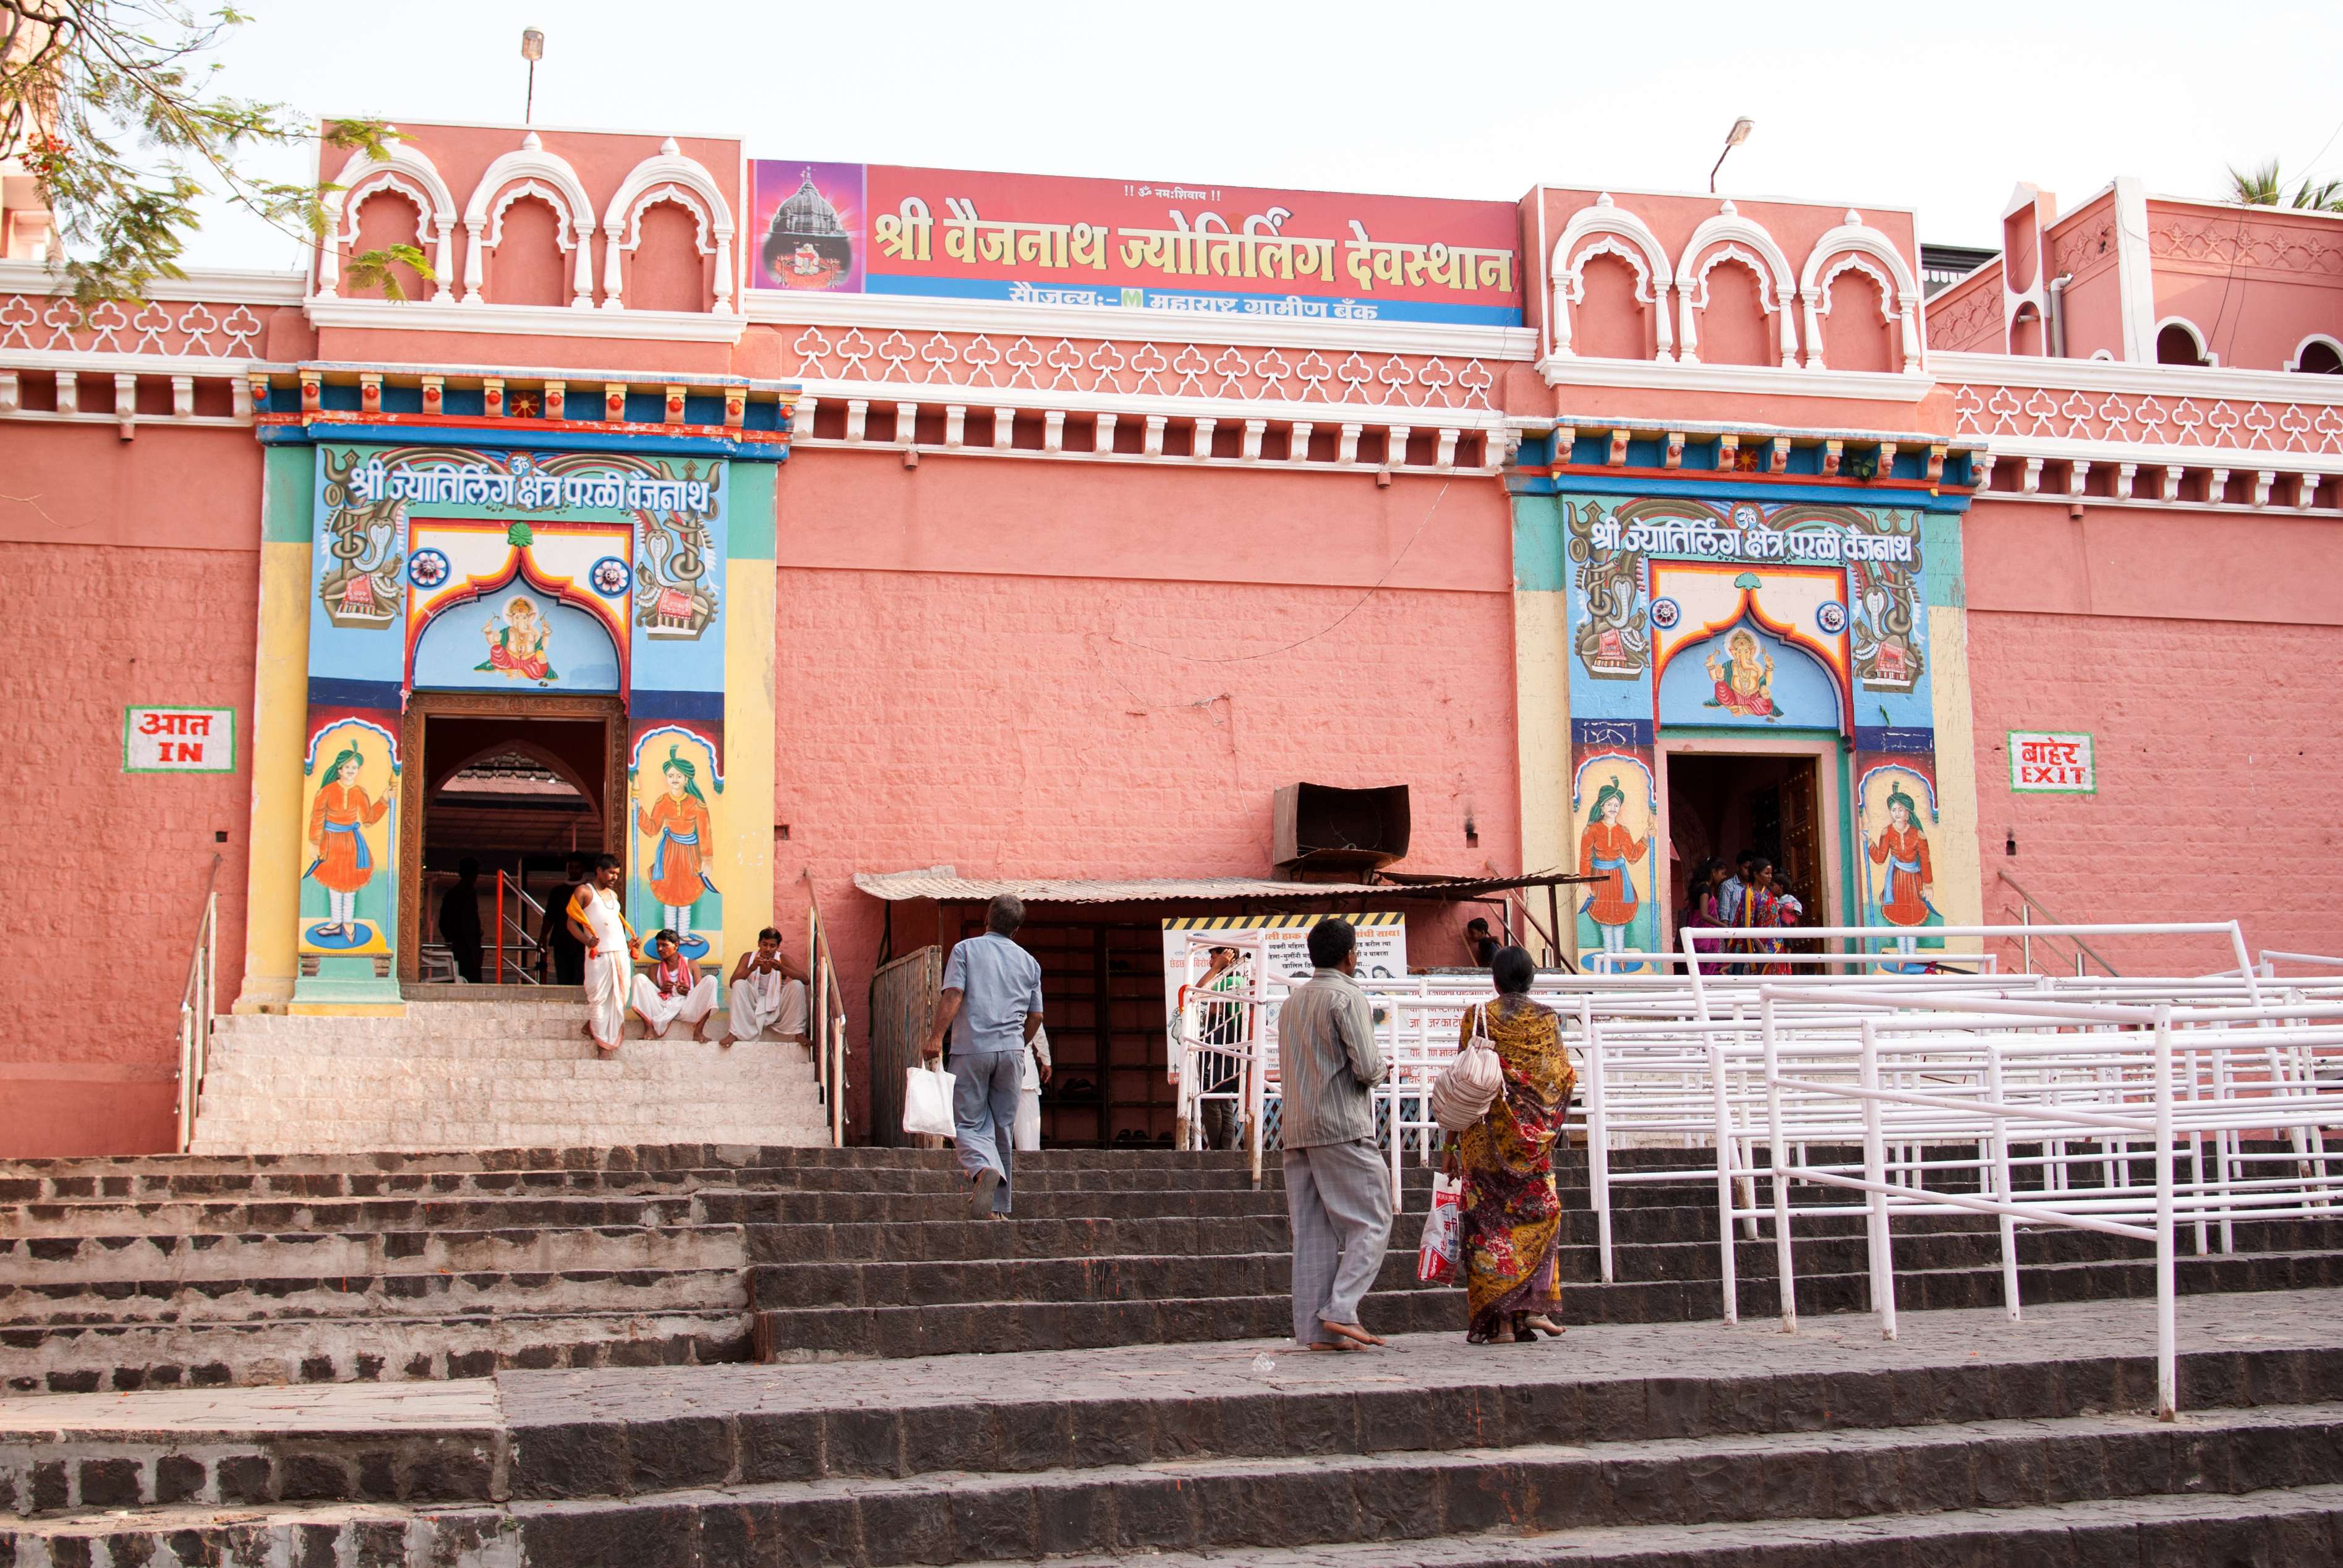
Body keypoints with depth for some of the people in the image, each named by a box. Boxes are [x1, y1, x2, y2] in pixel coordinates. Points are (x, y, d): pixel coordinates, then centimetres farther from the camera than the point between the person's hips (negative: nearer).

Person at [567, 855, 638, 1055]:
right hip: (599, 954, -6)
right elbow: (571, 922, -3)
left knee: (619, 998, 4)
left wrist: (631, 941, 16)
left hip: (621, 952, 6)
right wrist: (587, 940, -19)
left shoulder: (613, 894, 21)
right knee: (598, 998, -5)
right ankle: (602, 1040, 4)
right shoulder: (584, 892, 2)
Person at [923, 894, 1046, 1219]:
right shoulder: (1029, 961, 14)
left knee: (969, 1123, -1)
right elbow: (1036, 1016, 14)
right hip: (1011, 1051, 3)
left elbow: (953, 994, -10)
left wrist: (936, 1037, -10)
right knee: (1003, 1128, 10)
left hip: (972, 1048, -3)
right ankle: (999, 1208, 11)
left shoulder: (966, 949, 4)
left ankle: (984, 1170, -31)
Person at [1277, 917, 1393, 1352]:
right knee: (1370, 1223, -1)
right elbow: (1367, 1067, -15)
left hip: (1297, 1130, 7)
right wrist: (1378, 1070, 8)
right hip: (1343, 1128, -7)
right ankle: (1341, 1311, -12)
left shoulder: (1291, 1002, 17)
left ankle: (1315, 1329, 2)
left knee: (1312, 1231, 5)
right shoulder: (1348, 997, -7)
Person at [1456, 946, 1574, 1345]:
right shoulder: (1546, 1019, 2)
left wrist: (1453, 1140, 3)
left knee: (1491, 1221, 2)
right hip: (1534, 1136, 1)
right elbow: (1563, 1077, 1)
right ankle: (1537, 1306, 1)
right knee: (1539, 1213, 14)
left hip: (1486, 1136, -1)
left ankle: (1499, 1321, -2)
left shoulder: (1478, 1017, -2)